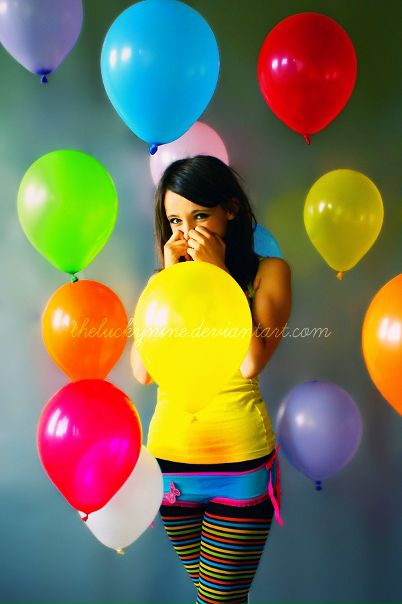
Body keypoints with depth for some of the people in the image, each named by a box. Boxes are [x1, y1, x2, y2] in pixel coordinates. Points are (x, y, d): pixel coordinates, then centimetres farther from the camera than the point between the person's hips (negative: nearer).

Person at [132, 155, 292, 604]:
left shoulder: (268, 271, -2)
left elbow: (250, 362, -17)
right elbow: (143, 371, -6)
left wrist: (217, 272, -12)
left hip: (239, 461, -3)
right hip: (168, 454, 4)